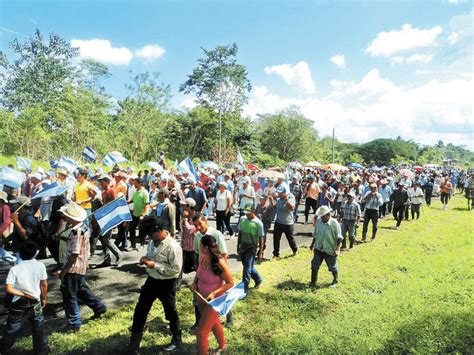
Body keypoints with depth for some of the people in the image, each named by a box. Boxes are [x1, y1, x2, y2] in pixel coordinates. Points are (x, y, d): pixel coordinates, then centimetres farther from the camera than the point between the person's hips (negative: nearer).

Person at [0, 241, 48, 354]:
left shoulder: (15, 269, -16)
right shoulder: (40, 266, -11)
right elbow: (44, 285, -3)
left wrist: (23, 294, -10)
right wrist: (44, 298, 11)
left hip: (19, 305, -1)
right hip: (35, 303, 2)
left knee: (11, 330, 16)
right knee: (39, 329, 15)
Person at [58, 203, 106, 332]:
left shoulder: (76, 232, -26)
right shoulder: (81, 227, 4)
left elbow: (74, 255, -25)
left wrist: (63, 271, -19)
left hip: (74, 268, -9)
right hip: (81, 267, 9)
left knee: (69, 295, 5)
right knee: (81, 289, 25)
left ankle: (74, 323, 19)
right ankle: (99, 307, 36)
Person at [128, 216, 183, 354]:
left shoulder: (173, 247, -27)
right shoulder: (154, 241, -2)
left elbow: (175, 269, -26)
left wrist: (155, 265, -25)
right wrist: (146, 258, -7)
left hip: (166, 284, -8)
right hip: (151, 280, 8)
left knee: (170, 312, 12)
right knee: (140, 309, 15)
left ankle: (177, 340, 36)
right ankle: (134, 342, 33)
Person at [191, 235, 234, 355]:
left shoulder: (219, 263, -30)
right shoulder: (202, 258, -11)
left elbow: (230, 283, -19)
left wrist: (214, 293, -26)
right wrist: (194, 282, -6)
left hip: (213, 301, -7)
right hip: (201, 298, 7)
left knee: (201, 332, -1)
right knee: (214, 323, 29)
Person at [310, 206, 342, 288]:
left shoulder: (334, 223, -18)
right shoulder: (318, 220, -4)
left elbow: (339, 237, -13)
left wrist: (337, 249, -18)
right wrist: (313, 244, 14)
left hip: (330, 250, -4)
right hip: (318, 248, 4)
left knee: (332, 266, 14)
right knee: (314, 265, 3)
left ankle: (335, 281, 39)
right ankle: (313, 282, 16)